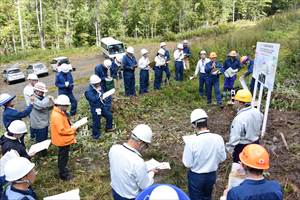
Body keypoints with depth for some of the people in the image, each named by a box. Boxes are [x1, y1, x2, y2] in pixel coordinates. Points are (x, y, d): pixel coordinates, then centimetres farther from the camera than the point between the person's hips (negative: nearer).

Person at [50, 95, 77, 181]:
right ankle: (63, 175, 22)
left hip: (64, 140, 10)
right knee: (63, 157, 6)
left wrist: (70, 127, 3)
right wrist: (72, 129, -20)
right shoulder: (57, 116, -30)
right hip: (63, 140, -10)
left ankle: (62, 169, 43)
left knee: (63, 156, 25)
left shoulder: (59, 113, 3)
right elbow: (61, 130, -30)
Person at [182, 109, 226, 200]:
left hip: (196, 176, -3)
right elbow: (222, 158, -4)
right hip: (212, 175, 3)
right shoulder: (218, 138, -19)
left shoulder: (191, 141, -28)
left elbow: (187, 164, -18)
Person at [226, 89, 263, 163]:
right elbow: (260, 126, 10)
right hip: (255, 144, 8)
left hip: (242, 147, -7)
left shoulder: (239, 119, -31)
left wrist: (229, 148, -14)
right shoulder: (257, 112, -7)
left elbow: (234, 137, -27)